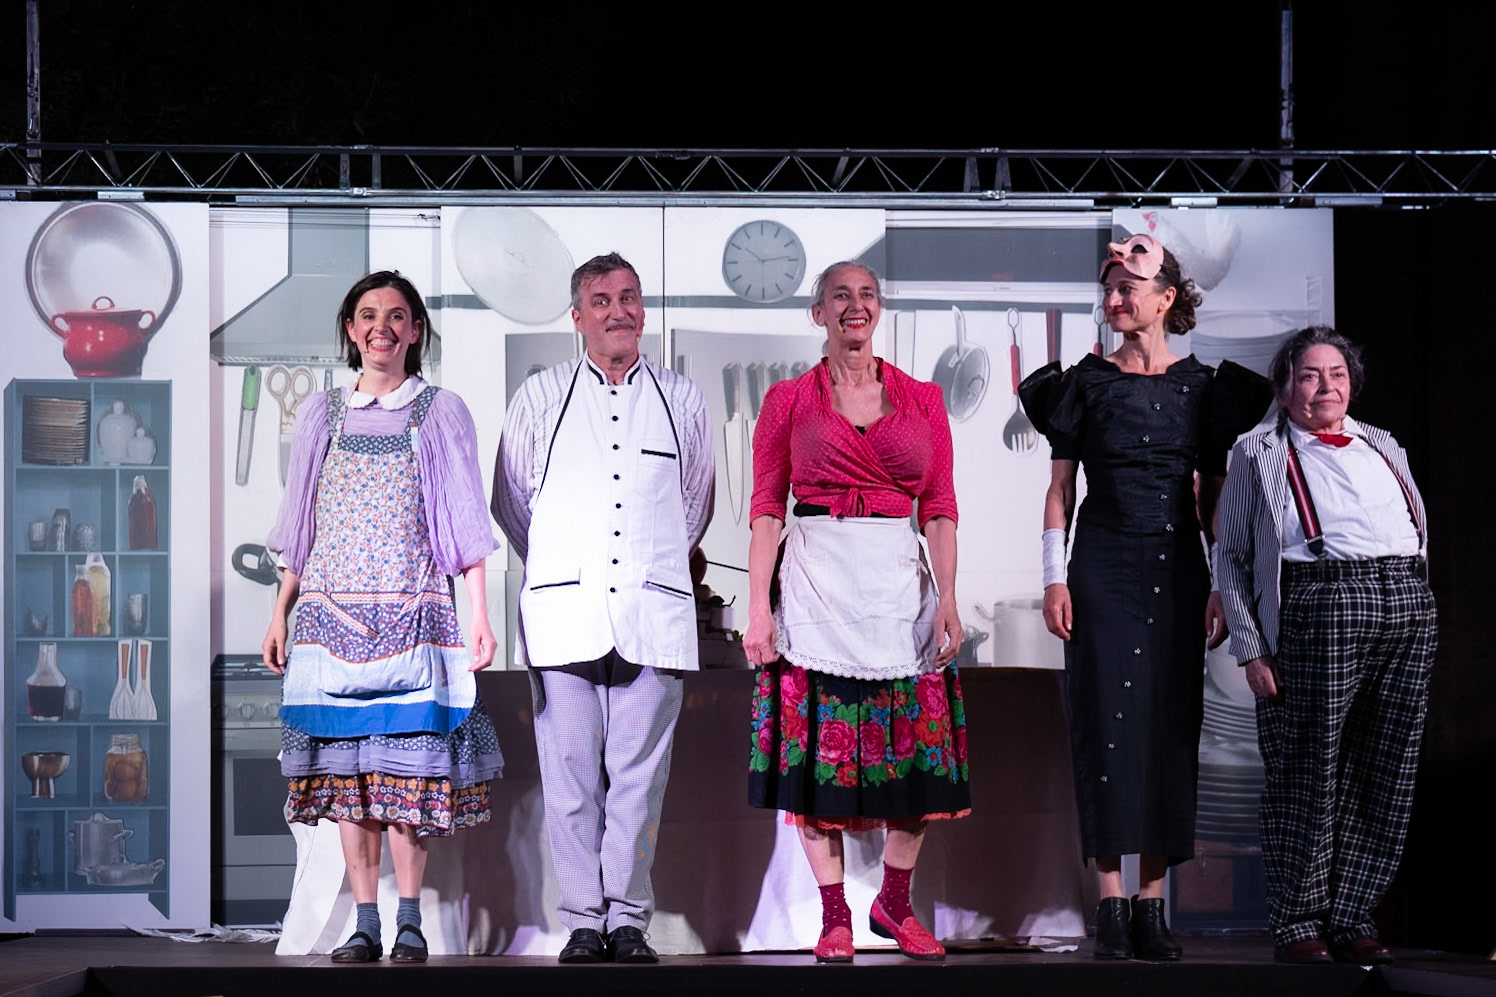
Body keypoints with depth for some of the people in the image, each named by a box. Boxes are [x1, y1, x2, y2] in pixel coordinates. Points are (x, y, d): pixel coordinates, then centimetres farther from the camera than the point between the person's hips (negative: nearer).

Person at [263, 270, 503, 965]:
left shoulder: (441, 413, 7)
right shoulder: (321, 415, 13)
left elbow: (464, 522, 5)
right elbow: (301, 526, 16)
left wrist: (480, 615, -2)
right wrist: (279, 614, 10)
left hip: (413, 613, -2)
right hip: (335, 612, 2)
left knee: (407, 761, -7)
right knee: (347, 763, -1)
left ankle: (409, 924, -1)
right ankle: (365, 925, 3)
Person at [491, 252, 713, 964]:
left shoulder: (681, 400, 13)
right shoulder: (540, 397, 11)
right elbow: (511, 501, 19)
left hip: (654, 612, 1)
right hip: (565, 611, 0)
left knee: (639, 776, -1)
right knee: (570, 775, -3)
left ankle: (628, 919, 5)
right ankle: (584, 921, 3)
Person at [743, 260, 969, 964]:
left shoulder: (922, 400, 10)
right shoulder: (788, 401, 6)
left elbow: (939, 509, 7)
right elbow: (766, 510, 2)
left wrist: (947, 600, -3)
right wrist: (758, 608, -6)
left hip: (900, 586, 2)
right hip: (815, 584, -2)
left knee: (916, 754, 2)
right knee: (817, 749, -1)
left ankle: (894, 903, 19)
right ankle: (834, 917, 8)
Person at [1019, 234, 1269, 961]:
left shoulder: (1201, 386, 7)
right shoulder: (1086, 383, 5)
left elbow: (1214, 496, 8)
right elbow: (1060, 487, 5)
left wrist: (1221, 589, 3)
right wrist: (1054, 579, -4)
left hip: (1178, 573, 1)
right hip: (1102, 571, -1)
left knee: (1170, 725, 0)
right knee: (1108, 721, -6)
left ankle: (1153, 904, 4)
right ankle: (1112, 907, -5)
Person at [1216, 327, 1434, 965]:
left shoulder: (1384, 448, 22)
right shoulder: (1258, 455, 8)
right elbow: (1231, 558, 5)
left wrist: (1416, 610, 14)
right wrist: (1250, 649, -4)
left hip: (1409, 607, 5)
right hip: (1321, 608, -5)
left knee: (1389, 770, 3)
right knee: (1312, 770, -5)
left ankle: (1351, 917, 10)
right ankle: (1297, 924, 3)